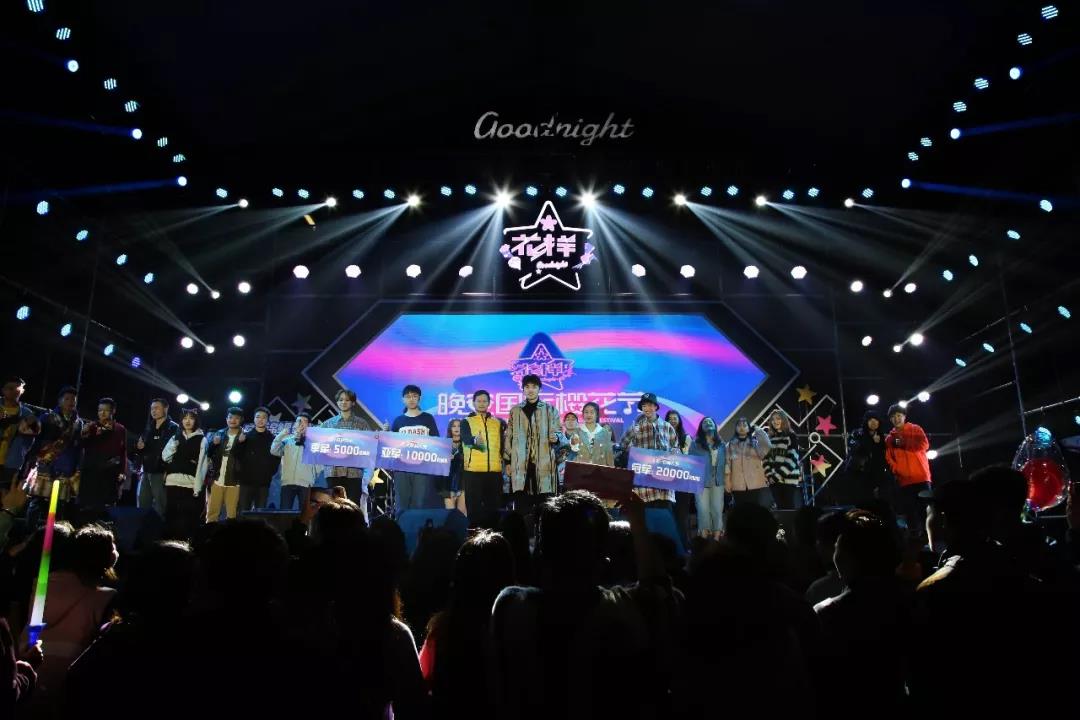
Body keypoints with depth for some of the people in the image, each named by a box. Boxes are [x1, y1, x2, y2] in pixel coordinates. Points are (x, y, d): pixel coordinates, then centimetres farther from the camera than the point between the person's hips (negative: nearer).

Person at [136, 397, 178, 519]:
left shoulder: (173, 428, -4)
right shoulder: (148, 428, 19)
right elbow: (141, 450, 29)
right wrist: (139, 446, 6)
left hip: (161, 473, -7)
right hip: (146, 472, 8)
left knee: (159, 508, -6)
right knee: (142, 506, 11)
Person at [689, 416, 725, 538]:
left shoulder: (721, 444, 14)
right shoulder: (696, 444, 4)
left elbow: (724, 462, 14)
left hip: (718, 482, 3)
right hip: (702, 482, -3)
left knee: (718, 510, 0)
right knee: (704, 510, -5)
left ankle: (717, 539, 6)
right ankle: (704, 540, 1)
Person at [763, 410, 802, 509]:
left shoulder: (791, 436, -1)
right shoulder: (769, 438, 14)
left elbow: (791, 459, -10)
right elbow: (765, 458, 9)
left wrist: (777, 475, -13)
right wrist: (769, 475, -6)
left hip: (790, 479, -4)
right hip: (774, 481, 5)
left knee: (793, 509, -7)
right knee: (781, 509, 6)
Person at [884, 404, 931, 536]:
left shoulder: (915, 429, 10)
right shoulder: (890, 437, 15)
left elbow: (924, 444, -7)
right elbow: (888, 458, 6)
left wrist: (904, 444, -9)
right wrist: (896, 470, -9)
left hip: (920, 477, -2)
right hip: (904, 480, 2)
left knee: (925, 509, -5)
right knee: (909, 512, 1)